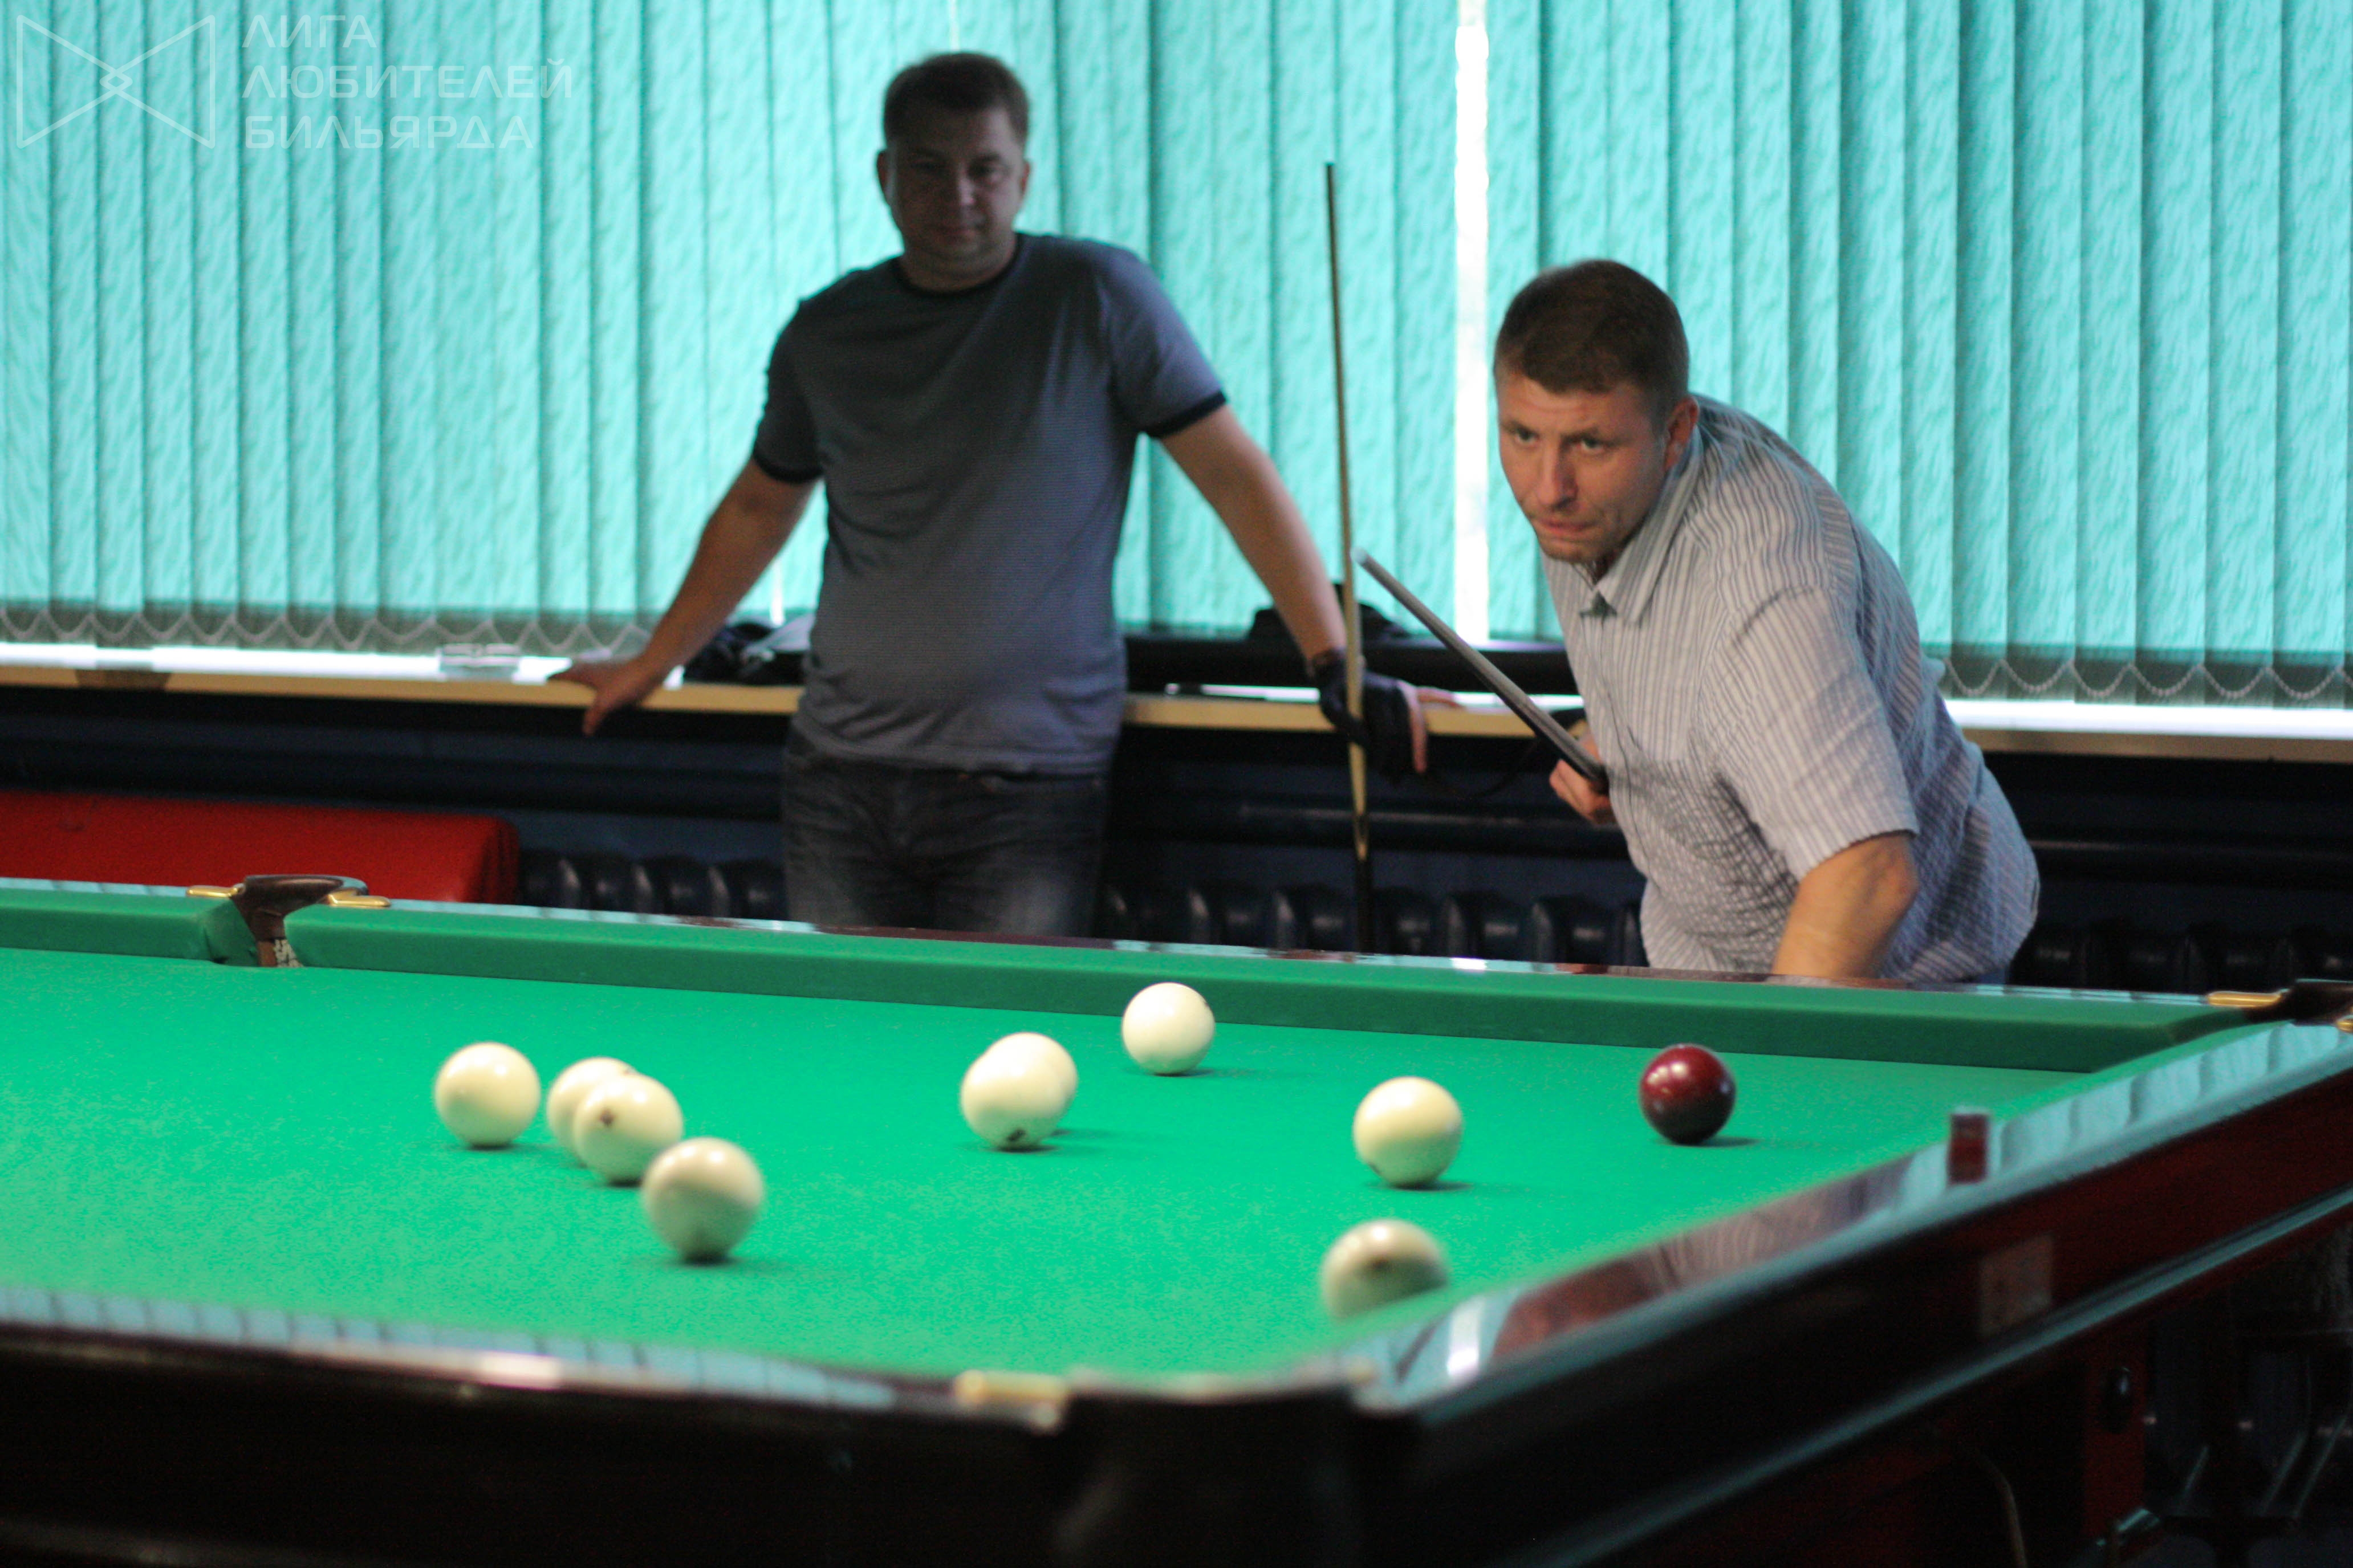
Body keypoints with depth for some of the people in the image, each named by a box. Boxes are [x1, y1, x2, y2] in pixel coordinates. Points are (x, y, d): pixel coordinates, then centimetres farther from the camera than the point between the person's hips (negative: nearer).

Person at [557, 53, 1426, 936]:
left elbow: (1231, 471, -5)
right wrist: (653, 664, 26)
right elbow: (761, 508, 23)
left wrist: (1334, 664, -11)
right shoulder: (824, 335, 8)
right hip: (841, 770, 4)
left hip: (1029, 786, -3)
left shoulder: (1096, 297, -4)